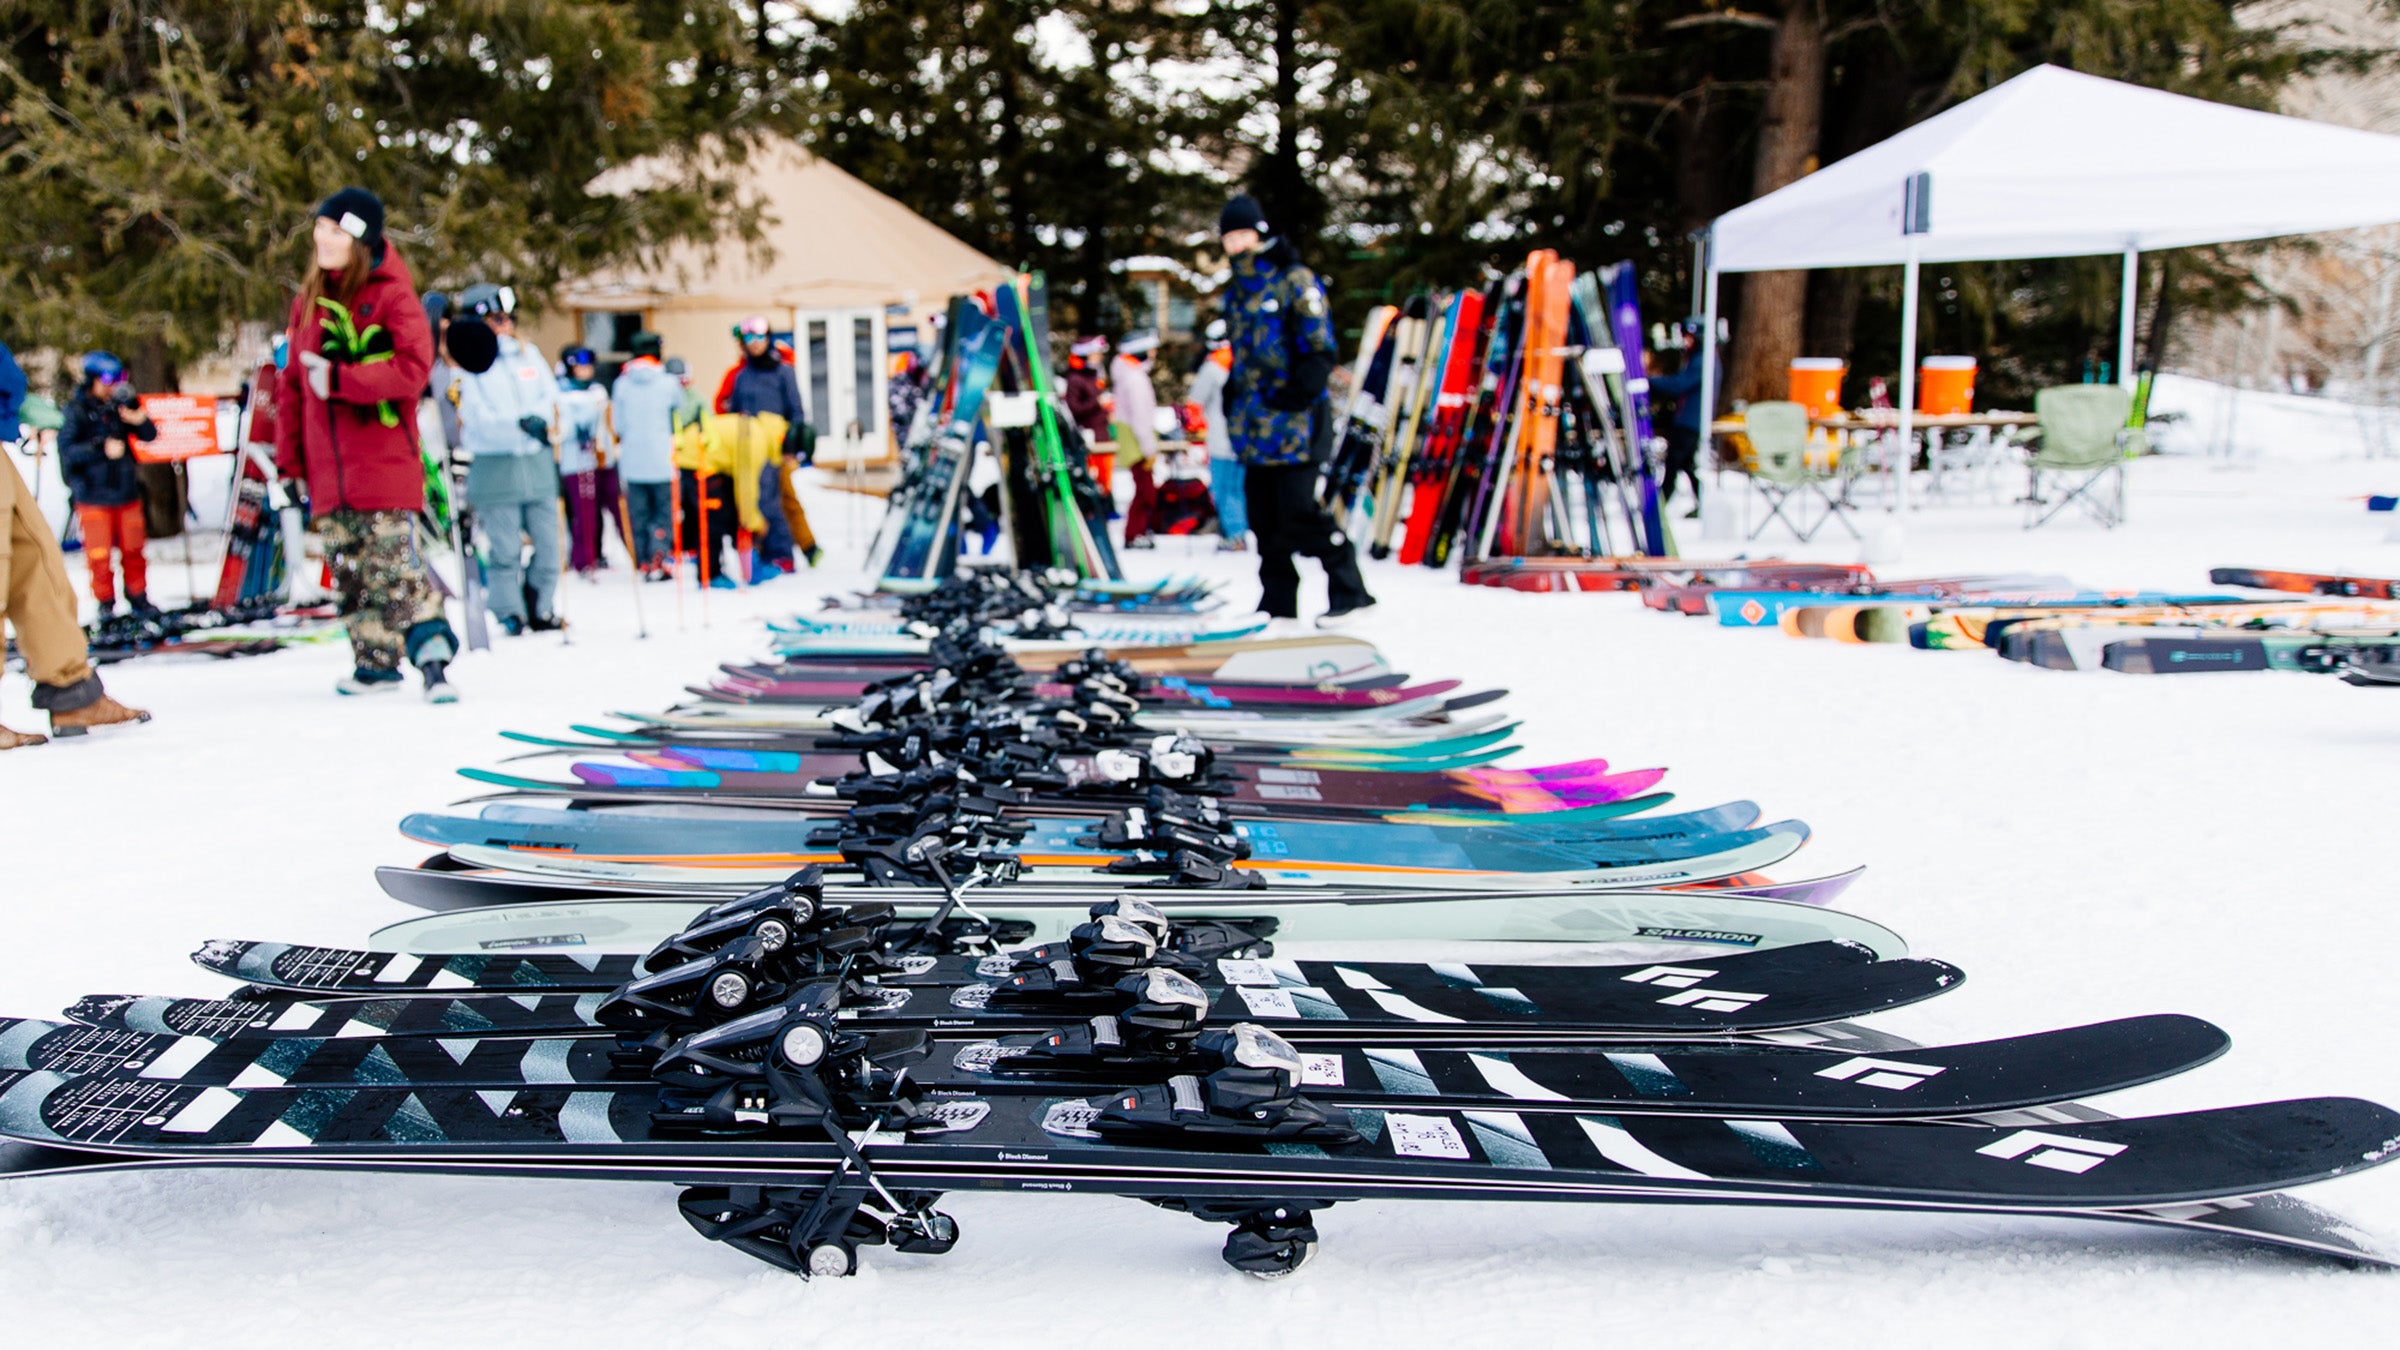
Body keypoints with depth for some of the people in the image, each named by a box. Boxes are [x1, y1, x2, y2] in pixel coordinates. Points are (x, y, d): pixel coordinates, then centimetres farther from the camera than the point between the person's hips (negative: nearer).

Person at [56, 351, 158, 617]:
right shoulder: (77, 410, -7)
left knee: (133, 548, 11)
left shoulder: (121, 406, 4)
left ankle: (138, 597, 25)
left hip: (126, 491, 4)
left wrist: (138, 420, -16)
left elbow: (150, 436, 4)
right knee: (99, 553, 2)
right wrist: (101, 449, -24)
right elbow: (67, 449, -14)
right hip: (93, 494, -4)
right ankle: (105, 602, 15)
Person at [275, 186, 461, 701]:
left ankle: (433, 657, -8)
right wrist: (289, 459, 12)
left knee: (395, 567, -12)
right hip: (329, 470, 6)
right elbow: (292, 383, 16)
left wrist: (339, 379, -19)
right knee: (350, 571, 10)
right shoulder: (308, 301, 13)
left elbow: (413, 368, -16)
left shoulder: (392, 295, -4)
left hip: (385, 461, -6)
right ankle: (376, 662, 20)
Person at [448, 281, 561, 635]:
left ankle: (540, 608, 15)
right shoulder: (466, 365, -1)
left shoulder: (529, 353, 14)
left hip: (538, 461, 4)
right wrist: (520, 424, -22)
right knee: (504, 548, -2)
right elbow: (477, 417, -11)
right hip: (494, 467, -4)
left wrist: (541, 419, -14)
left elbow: (551, 394, 7)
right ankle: (509, 613, 8)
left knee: (547, 541, 4)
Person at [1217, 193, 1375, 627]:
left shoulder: (1295, 282, -3)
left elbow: (1320, 349, -8)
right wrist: (1232, 400, 17)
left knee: (1298, 514, -12)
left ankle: (1349, 591, 0)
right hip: (1254, 422, 7)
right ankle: (1278, 603, 14)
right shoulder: (1236, 292, 19)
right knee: (1264, 517, 6)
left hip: (1292, 419, -7)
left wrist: (1299, 393, -17)